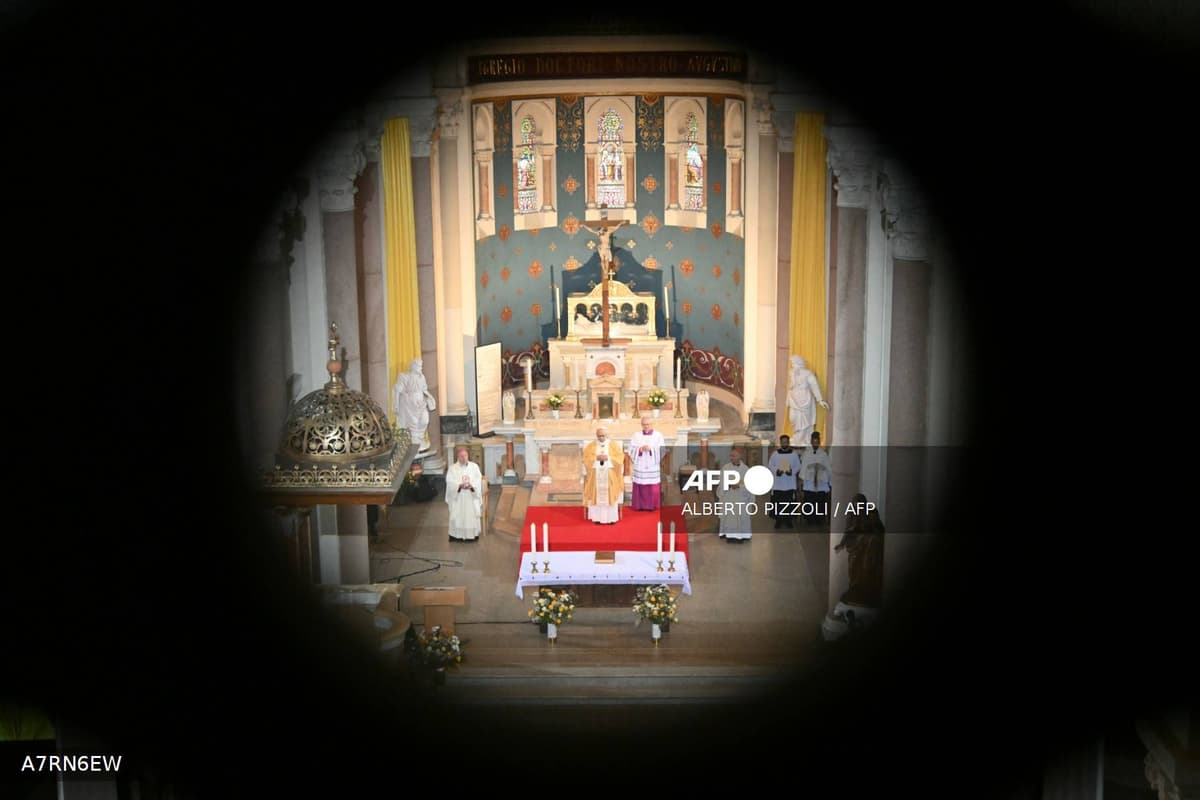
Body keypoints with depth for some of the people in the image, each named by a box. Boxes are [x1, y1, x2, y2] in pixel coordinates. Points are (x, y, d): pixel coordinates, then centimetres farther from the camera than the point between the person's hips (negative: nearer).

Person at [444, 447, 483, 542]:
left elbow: (478, 480, -1)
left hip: (471, 497, 1)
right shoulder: (452, 468, 1)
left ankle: (473, 535, 11)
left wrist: (471, 485, -20)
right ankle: (457, 536, 4)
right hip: (458, 497, -1)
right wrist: (460, 485, -25)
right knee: (458, 516, -2)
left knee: (472, 515, 2)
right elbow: (450, 482, -9)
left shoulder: (474, 466, 5)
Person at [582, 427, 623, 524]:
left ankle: (610, 518, -1)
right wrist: (596, 458, -15)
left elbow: (620, 458, -2)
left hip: (610, 476, -1)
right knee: (596, 497, -6)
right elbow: (586, 459, 0)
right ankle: (597, 517, -1)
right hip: (596, 476, 1)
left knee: (610, 496, -6)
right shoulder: (590, 446, 8)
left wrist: (608, 458, -14)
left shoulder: (614, 445, 7)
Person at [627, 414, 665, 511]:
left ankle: (652, 506, 6)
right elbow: (631, 449, 1)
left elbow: (661, 450, -4)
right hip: (640, 466, 1)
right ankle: (640, 506, 7)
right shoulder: (636, 436, 8)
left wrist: (651, 449, -18)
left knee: (653, 488, -3)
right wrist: (640, 449, -16)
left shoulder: (658, 435, 3)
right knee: (640, 487, -1)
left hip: (653, 467, -1)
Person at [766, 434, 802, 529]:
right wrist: (776, 471, -16)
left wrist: (792, 471, -15)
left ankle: (788, 520, 15)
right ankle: (778, 520, 11)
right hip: (777, 483, 0)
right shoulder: (775, 454, 3)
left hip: (790, 484, 0)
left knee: (790, 502, 3)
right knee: (777, 503, 0)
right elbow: (770, 466, 4)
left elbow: (798, 466, 5)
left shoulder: (794, 454, 4)